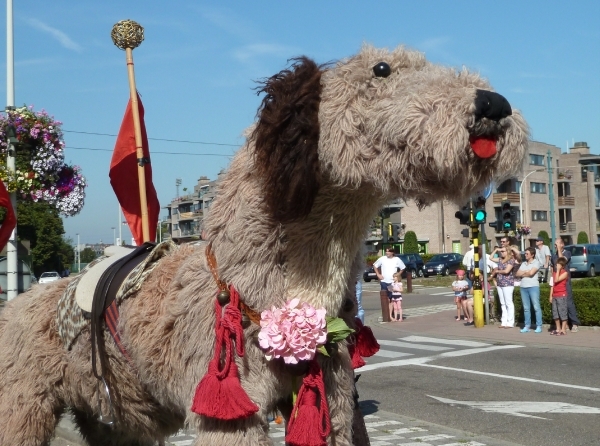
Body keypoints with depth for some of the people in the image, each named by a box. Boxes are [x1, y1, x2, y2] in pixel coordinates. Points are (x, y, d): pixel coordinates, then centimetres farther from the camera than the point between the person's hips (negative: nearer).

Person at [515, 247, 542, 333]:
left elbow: (531, 273, -14)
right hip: (523, 287, 6)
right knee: (526, 308, 7)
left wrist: (523, 273, 2)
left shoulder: (536, 263, -1)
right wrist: (526, 272, -2)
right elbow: (517, 274, 11)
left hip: (533, 286, -6)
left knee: (536, 307, -6)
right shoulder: (523, 263, 18)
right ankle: (527, 326, 10)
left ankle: (539, 326, -3)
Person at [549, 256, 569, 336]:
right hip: (554, 295, 7)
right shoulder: (554, 272, 12)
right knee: (555, 313, 10)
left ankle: (563, 330, -1)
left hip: (562, 295, -7)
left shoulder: (565, 273, -8)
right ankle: (558, 329, 20)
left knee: (562, 312, -5)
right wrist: (551, 295, 12)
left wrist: (558, 270, -16)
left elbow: (556, 280, -20)